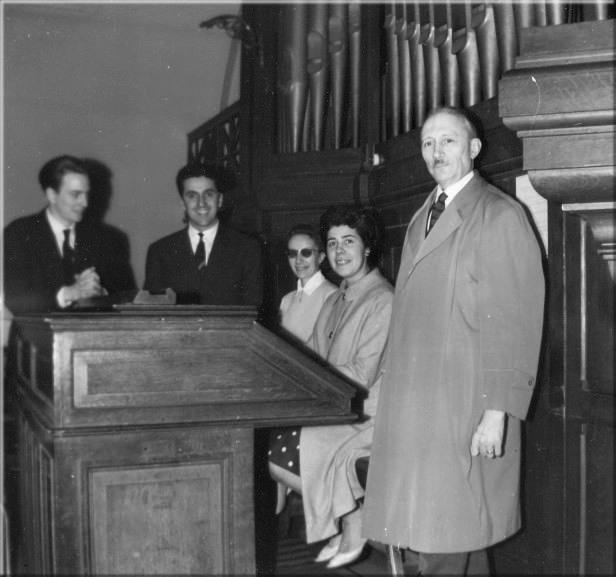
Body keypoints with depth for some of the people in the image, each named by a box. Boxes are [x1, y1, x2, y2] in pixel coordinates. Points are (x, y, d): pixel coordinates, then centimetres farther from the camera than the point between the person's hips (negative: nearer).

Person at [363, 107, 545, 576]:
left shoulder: (501, 216, -5)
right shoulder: (422, 219, 18)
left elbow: (517, 325, -11)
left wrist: (498, 413, -16)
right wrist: (391, 389, 8)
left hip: (465, 412, -6)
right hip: (416, 408, 6)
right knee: (463, 539, 12)